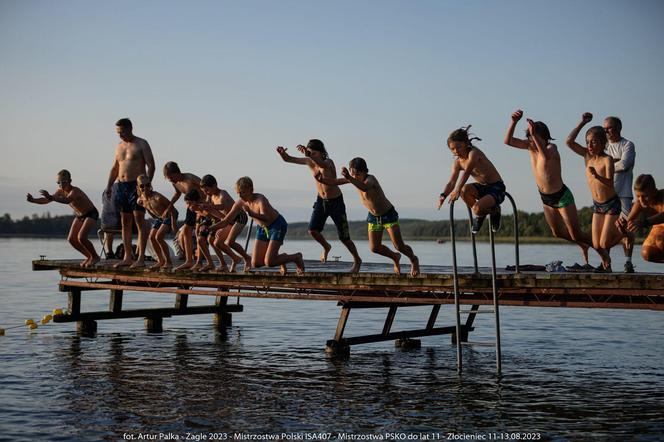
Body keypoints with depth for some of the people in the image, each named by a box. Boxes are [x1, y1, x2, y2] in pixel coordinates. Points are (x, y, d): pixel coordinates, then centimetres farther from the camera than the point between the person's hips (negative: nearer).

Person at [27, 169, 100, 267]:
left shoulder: (75, 191, -33)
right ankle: (89, 256, 16)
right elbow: (46, 200, -7)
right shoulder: (61, 191, -9)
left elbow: (67, 200, -54)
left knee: (81, 237, -24)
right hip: (79, 215, 9)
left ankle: (95, 257, -3)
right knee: (71, 239, -1)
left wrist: (51, 197, -68)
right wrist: (33, 200, -24)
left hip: (91, 214, -9)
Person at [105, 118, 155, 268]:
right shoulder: (119, 146, 17)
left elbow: (151, 166, -8)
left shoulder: (141, 144, -2)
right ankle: (127, 258, 12)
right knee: (125, 223, 7)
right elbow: (115, 168, 22)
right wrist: (109, 186, 9)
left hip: (137, 185, -7)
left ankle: (141, 258, -11)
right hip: (122, 186, 7)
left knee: (139, 222, -9)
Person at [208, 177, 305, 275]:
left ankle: (296, 257, 7)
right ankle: (282, 258, 26)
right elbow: (226, 221, -5)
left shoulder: (260, 200, -31)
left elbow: (265, 218, -47)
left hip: (277, 225, -7)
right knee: (255, 264, 0)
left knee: (269, 263, -18)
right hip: (262, 228, 7)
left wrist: (251, 213, -63)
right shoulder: (240, 203, -13)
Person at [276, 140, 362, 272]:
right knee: (312, 230, -9)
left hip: (336, 201, -5)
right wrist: (283, 154, -38)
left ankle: (357, 260, 24)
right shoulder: (310, 162, -8)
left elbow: (321, 163, -50)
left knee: (343, 237, -1)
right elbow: (288, 159, -14)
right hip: (321, 200, 5)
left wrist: (309, 155, -68)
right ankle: (326, 247, 25)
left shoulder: (328, 162, -24)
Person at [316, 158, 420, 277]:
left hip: (389, 214, -6)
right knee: (374, 247, -2)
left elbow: (365, 187, -56)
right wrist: (322, 179, -26)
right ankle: (395, 257, 28)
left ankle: (414, 260, 28)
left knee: (399, 246, -5)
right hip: (373, 217, 6)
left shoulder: (370, 179, -31)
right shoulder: (353, 178, -11)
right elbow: (334, 182, -5)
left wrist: (349, 178, -72)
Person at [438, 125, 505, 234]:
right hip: (482, 188, 7)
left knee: (477, 209, -30)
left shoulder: (474, 153, -21)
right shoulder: (458, 162, 0)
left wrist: (457, 190, -52)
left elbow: (467, 173, -38)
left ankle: (494, 211, 7)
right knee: (464, 189, -26)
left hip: (497, 188, -7)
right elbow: (451, 182, -10)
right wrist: (443, 195, -32)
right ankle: (480, 215, 0)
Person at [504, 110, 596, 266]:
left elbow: (546, 156, -47)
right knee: (557, 233, 21)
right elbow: (508, 141, -12)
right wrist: (514, 122, -26)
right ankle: (583, 246, 46)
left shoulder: (551, 147, -23)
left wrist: (534, 134, -55)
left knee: (576, 235, -5)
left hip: (562, 196, -7)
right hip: (545, 198, 7)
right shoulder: (530, 146, -5)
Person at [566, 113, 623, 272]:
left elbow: (609, 183, -27)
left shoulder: (607, 159, -18)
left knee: (604, 244, -7)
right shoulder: (587, 155, -1)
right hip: (597, 205, 6)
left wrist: (597, 176, -46)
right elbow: (569, 141, -9)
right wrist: (582, 123, -10)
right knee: (596, 245, 2)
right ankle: (605, 263, 32)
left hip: (612, 204, -6)